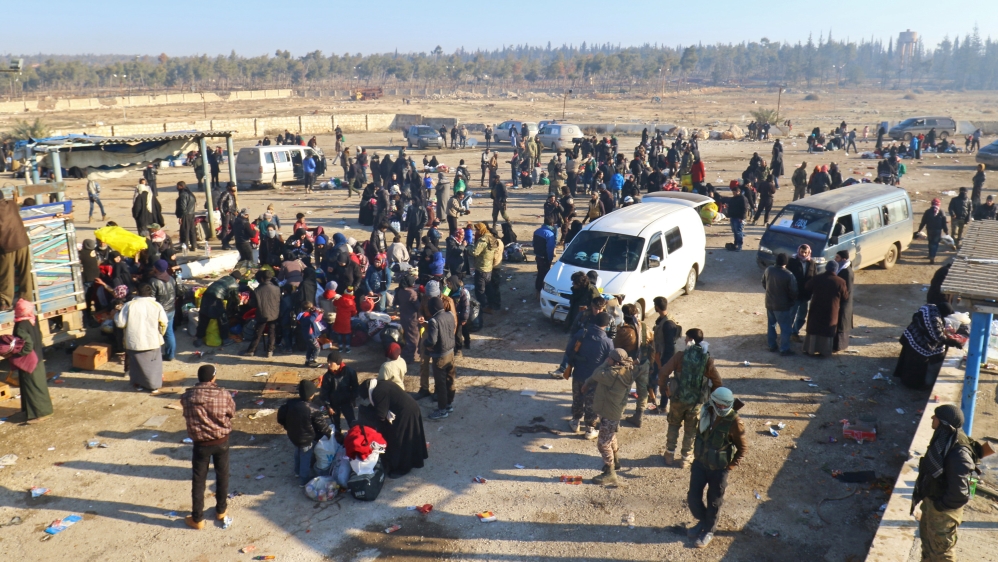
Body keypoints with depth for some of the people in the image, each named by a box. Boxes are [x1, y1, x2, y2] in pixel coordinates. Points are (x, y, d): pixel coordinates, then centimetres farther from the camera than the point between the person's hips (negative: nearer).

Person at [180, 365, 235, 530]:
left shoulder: (187, 396, -12)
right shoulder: (223, 394, -15)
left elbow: (186, 416, 3)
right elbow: (232, 413, -1)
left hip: (200, 444, 0)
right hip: (221, 442, 0)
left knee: (198, 480, 12)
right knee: (222, 476, 20)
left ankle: (197, 519, 20)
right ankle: (221, 510, 36)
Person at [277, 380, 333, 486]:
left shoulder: (290, 403, -14)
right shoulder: (313, 409, -30)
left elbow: (281, 413, -1)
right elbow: (322, 424, -18)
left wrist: (287, 426, 17)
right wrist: (330, 432, 1)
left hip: (293, 435, 6)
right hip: (307, 439, -6)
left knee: (298, 453, 33)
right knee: (306, 459, 15)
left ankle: (298, 471, 54)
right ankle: (304, 480, 30)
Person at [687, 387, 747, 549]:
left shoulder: (734, 422, -23)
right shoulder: (706, 412, -11)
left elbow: (743, 448, -12)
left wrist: (731, 466, -12)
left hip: (718, 468, -4)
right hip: (699, 463, 4)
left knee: (714, 502, 13)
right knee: (693, 497, 10)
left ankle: (709, 530, 35)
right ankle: (703, 521, 38)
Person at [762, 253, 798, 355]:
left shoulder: (768, 270, -7)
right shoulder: (789, 275, -24)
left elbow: (764, 284, 8)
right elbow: (793, 292, -15)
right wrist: (793, 302, 5)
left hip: (769, 303, 6)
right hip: (783, 305, -6)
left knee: (771, 325, 19)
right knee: (785, 328, 7)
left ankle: (772, 345, 29)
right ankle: (784, 349, 13)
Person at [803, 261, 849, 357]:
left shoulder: (817, 279, -6)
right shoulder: (840, 282, -11)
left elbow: (808, 287, 10)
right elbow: (845, 296, -1)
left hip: (816, 309, 1)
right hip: (831, 311, -1)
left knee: (814, 329, 11)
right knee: (827, 331, 8)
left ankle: (810, 350, 15)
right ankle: (824, 351, 12)